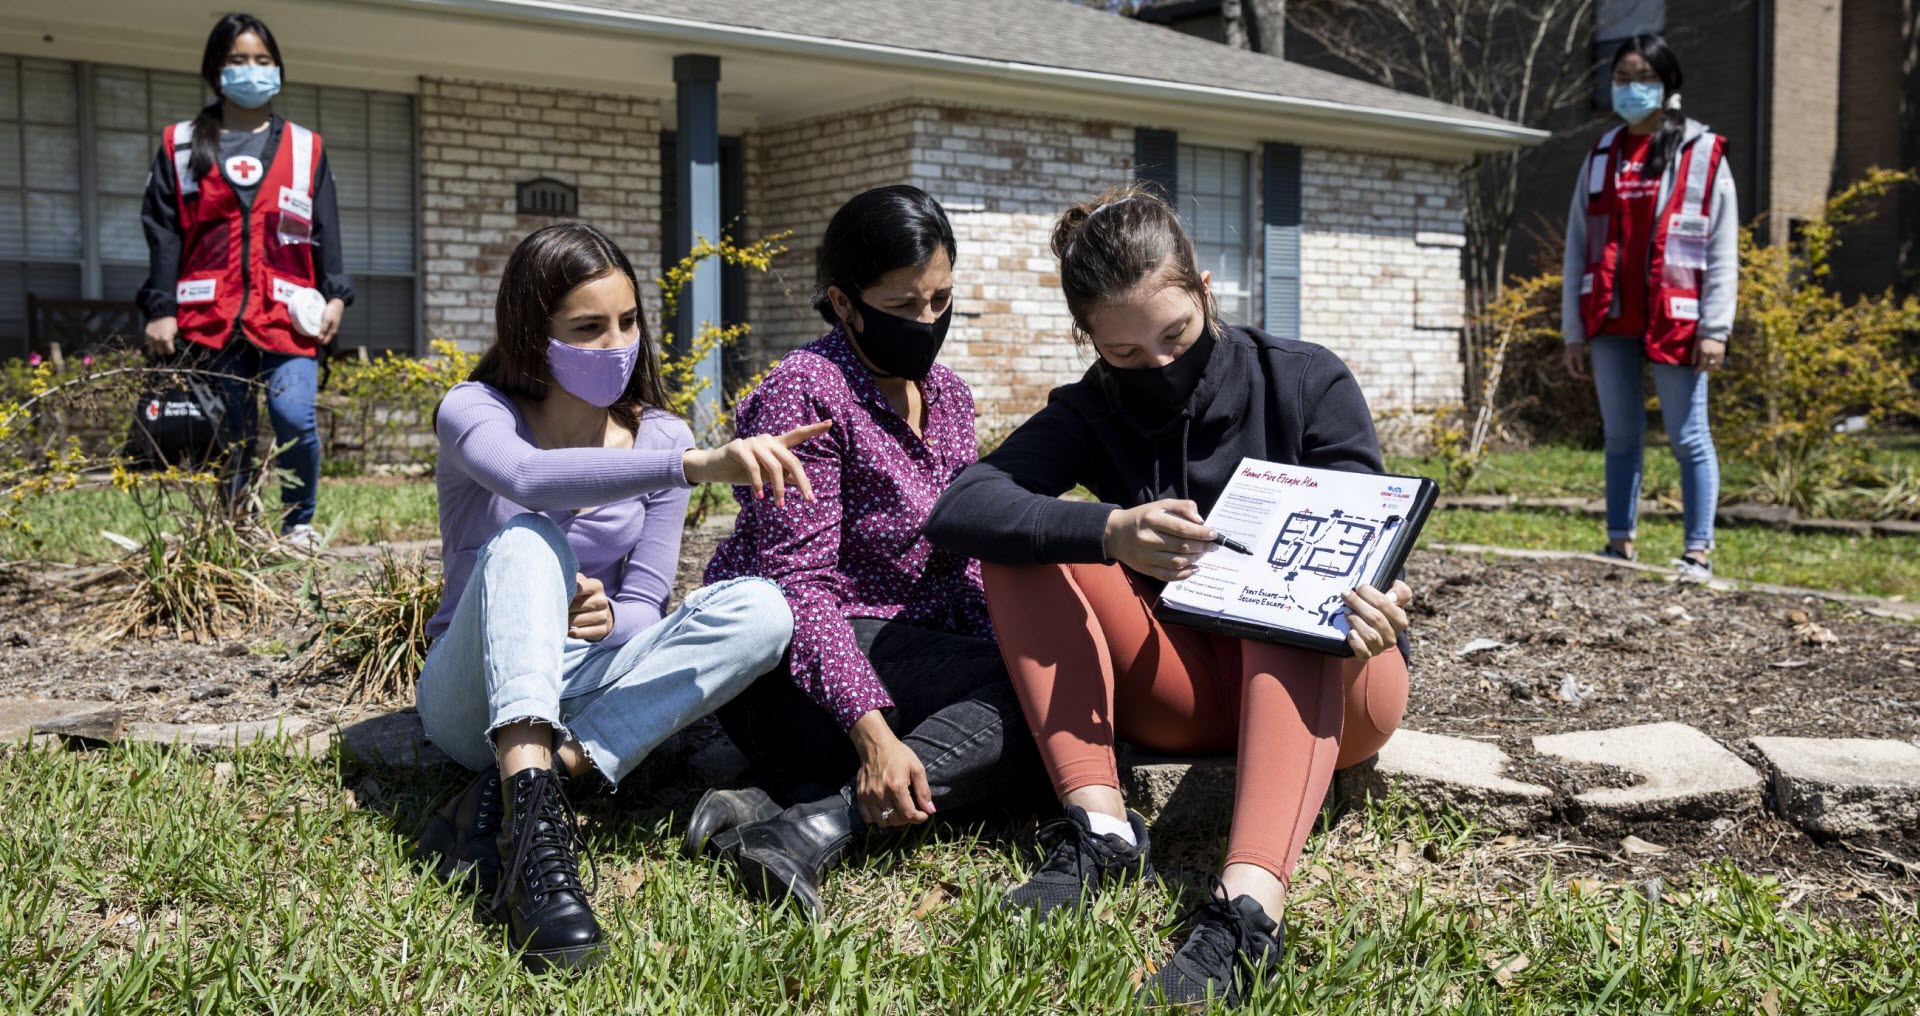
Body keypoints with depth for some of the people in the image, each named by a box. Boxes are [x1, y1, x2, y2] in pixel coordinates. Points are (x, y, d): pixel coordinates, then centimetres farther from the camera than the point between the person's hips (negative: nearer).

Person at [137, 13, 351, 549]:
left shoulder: (305, 149, 13)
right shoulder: (182, 146, 11)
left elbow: (326, 233, 11)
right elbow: (163, 233, 7)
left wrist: (335, 296, 0)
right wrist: (160, 310, 0)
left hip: (287, 317, 0)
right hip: (211, 319, 1)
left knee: (295, 418, -17)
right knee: (230, 439, 3)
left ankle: (299, 523, 5)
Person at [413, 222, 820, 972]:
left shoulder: (659, 436, 2)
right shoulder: (474, 410, -9)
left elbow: (643, 609, 0)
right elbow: (530, 478, -35)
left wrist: (603, 621, -26)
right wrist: (697, 464, -48)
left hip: (586, 686, 3)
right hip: (477, 696, -3)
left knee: (759, 609, -23)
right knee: (525, 538, -33)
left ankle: (515, 789, -32)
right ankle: (534, 822, -51)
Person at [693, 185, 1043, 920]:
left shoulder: (947, 395, 13)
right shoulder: (805, 391, -12)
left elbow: (960, 559, 15)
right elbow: (796, 578, -20)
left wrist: (1007, 655, -6)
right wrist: (871, 729, -32)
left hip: (907, 647, 8)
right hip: (794, 671, -8)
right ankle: (822, 827, -33)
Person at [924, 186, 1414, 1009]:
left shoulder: (1308, 383, -5)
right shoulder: (1090, 415, -2)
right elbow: (957, 510, -20)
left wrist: (1375, 605, -37)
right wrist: (1111, 532, -38)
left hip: (1317, 682, -2)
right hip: (1182, 693, 2)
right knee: (1024, 537, -16)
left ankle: (1249, 907, -53)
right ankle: (1101, 829, -29)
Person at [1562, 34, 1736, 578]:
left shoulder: (1703, 152, 2)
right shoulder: (1602, 155, 13)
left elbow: (1722, 251, -2)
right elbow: (1578, 246, 11)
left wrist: (1714, 329, -10)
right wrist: (1574, 331, 5)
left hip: (1675, 322, -4)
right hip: (1611, 321, 4)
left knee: (1688, 437, -1)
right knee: (1620, 435, 10)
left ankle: (1698, 550, 5)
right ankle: (1620, 544, 16)